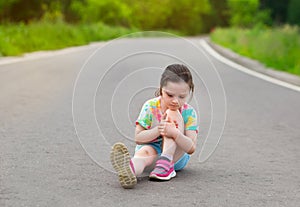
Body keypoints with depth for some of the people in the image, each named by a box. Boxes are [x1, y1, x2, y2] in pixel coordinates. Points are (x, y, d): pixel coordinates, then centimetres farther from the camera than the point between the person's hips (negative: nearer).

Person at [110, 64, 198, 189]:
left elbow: (191, 148, -17)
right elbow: (138, 138, -11)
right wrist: (158, 130, -29)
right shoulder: (150, 107, -10)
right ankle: (129, 170, -76)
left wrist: (175, 133, -36)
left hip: (176, 155, 1)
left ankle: (166, 162, -36)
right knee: (145, 151, -39)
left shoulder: (189, 112, -10)